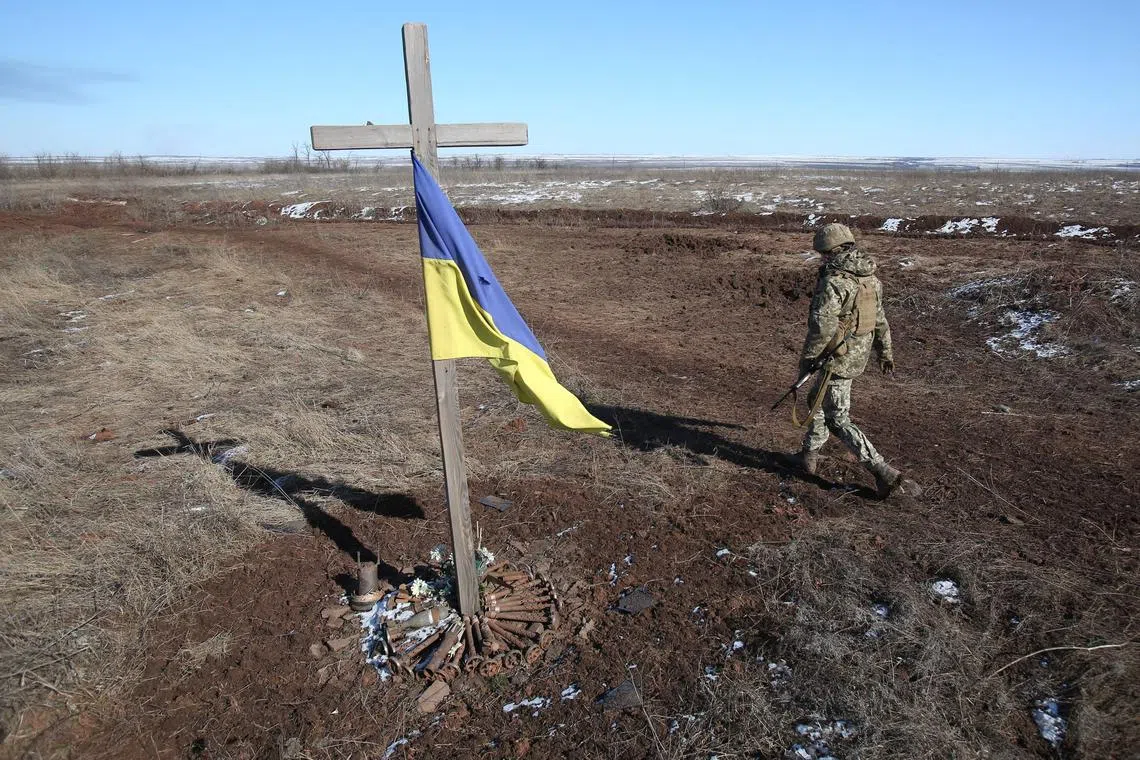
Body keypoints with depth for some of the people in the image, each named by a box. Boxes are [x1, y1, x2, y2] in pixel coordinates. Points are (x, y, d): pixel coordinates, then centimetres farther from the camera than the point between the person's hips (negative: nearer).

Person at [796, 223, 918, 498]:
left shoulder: (833, 281, -21)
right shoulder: (869, 278, 7)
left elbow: (821, 326, -27)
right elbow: (880, 319, 16)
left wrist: (807, 357, -14)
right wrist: (885, 352, 26)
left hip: (838, 358, -9)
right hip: (859, 354, 9)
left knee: (838, 420, -1)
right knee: (817, 401, 24)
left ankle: (885, 473, -3)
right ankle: (809, 454, 35)